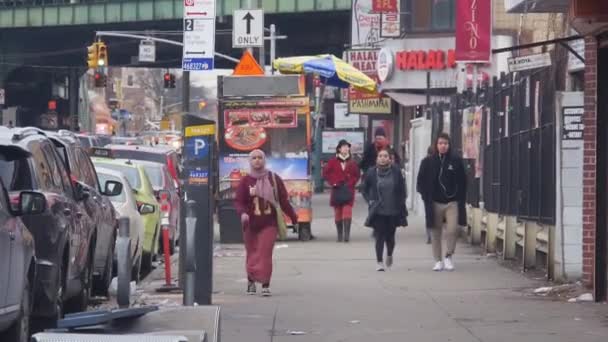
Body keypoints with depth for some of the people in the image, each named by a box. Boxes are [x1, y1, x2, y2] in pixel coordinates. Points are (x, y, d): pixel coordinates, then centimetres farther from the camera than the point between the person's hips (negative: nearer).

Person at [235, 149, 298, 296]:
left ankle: (265, 285, -12)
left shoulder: (274, 179, 3)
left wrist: (293, 217, 10)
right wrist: (243, 213, -23)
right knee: (251, 254, 8)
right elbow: (239, 201, -4)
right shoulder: (245, 181, 1)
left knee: (265, 253, -12)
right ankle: (251, 281, 29)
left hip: (269, 224, -1)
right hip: (251, 224, 1)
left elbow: (283, 201, 9)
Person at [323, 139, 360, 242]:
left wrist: (351, 183, -3)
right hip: (337, 190, 1)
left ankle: (347, 234, -17)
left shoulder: (352, 162, 4)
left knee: (347, 212, -12)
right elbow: (325, 173, 5)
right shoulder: (333, 161, 2)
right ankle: (340, 235, 16)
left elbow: (357, 174, 11)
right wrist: (333, 182, -4)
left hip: (348, 190, -1)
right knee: (338, 213, 7)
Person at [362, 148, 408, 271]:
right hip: (378, 211, -1)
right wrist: (370, 201, -2)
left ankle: (389, 255, 38)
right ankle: (379, 262, 1)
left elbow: (402, 190, 6)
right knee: (380, 237, -6)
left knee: (390, 236, 9)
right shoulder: (371, 173, -2)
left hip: (393, 210, 1)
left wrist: (401, 204, 0)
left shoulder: (396, 172, -2)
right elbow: (365, 190, 10)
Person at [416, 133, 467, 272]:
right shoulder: (428, 162, 3)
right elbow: (421, 182, 8)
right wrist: (427, 198, -1)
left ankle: (449, 256, 6)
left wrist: (461, 200, 0)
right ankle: (438, 261, 15)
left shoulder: (456, 161, 3)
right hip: (435, 203, 1)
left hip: (452, 203, -1)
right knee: (436, 233, 5)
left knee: (453, 229, -14)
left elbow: (462, 182, 8)